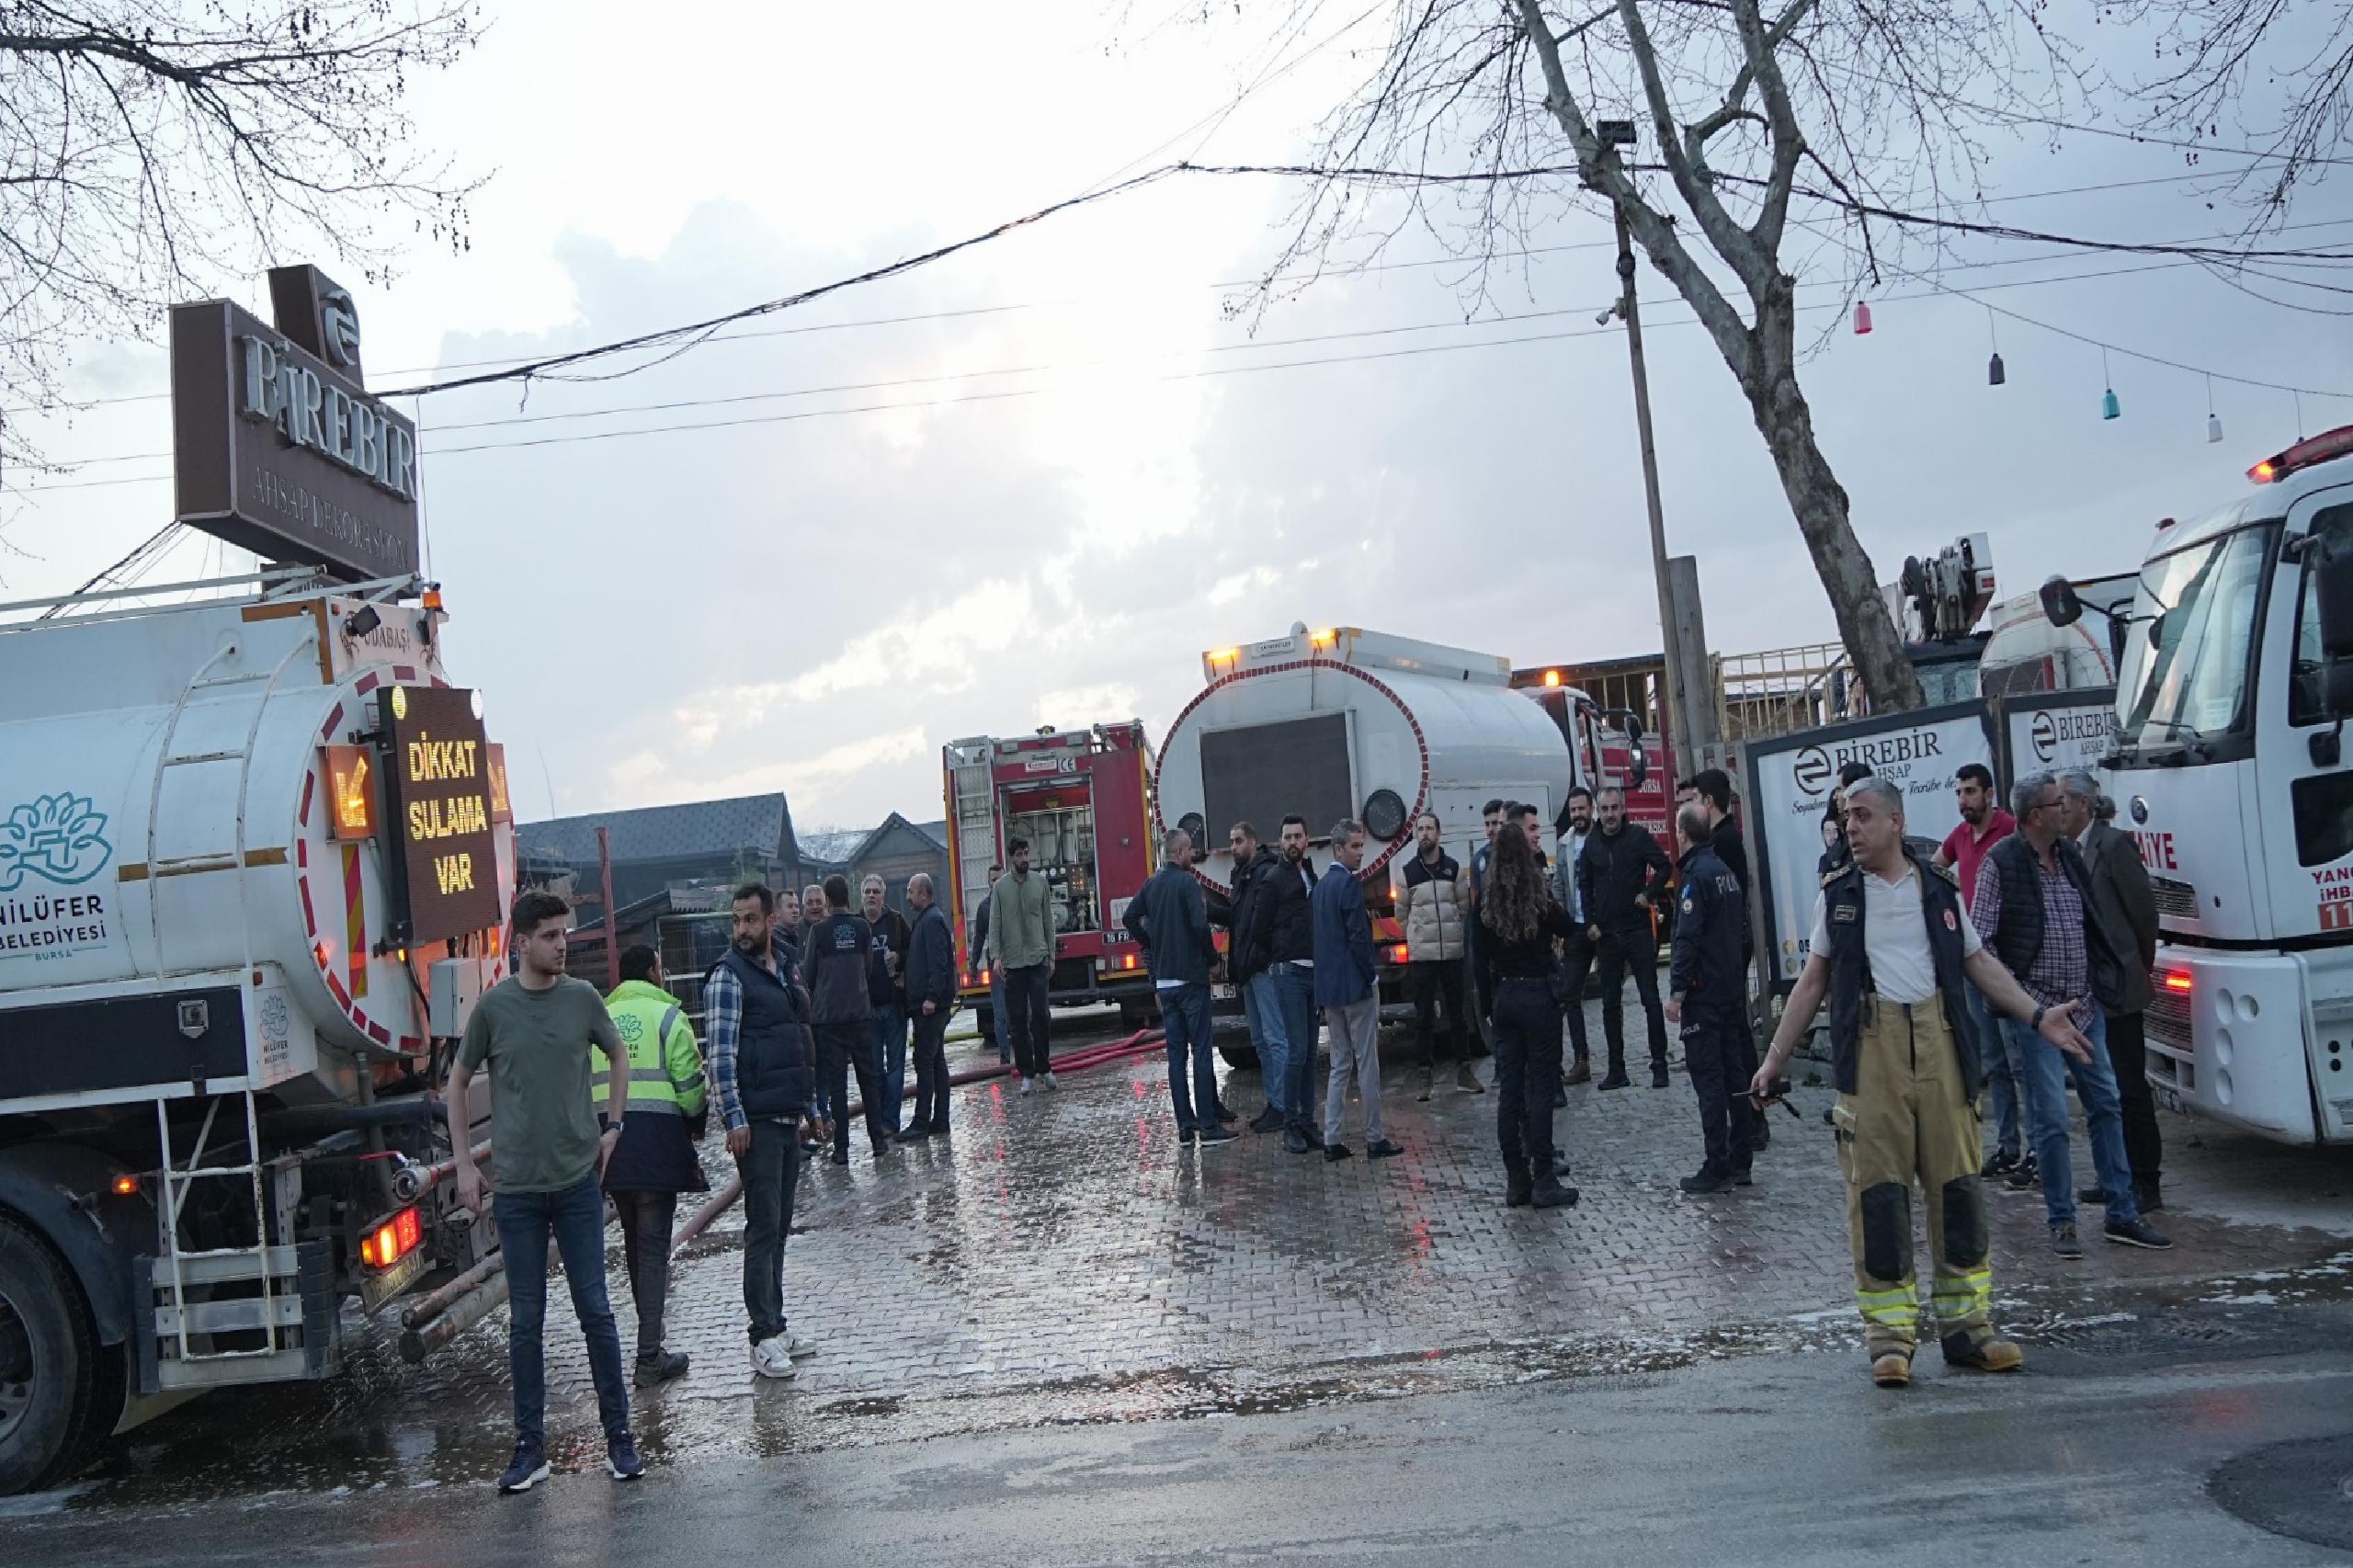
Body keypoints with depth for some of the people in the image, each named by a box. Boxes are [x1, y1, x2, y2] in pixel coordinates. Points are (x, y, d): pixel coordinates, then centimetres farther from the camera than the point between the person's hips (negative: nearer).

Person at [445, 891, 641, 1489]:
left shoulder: (582, 997, 0)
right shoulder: (494, 1006, -3)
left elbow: (618, 1056, 16)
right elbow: (459, 1082, 8)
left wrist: (613, 1127, 8)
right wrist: (463, 1163, 4)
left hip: (579, 1180, 1)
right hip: (516, 1187, 0)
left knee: (595, 1312, 4)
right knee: (526, 1321, 7)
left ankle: (619, 1435, 14)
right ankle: (530, 1446, 18)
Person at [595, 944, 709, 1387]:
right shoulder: (668, 1016, -3)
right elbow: (691, 1086, -7)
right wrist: (694, 1117, 12)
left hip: (609, 1139, 5)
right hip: (657, 1137, -5)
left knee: (633, 1240, 19)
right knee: (654, 1244, -2)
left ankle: (650, 1338, 31)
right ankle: (649, 1357, -4)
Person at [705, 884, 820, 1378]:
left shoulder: (783, 971, 15)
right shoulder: (728, 976, -8)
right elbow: (721, 1055, -14)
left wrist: (811, 1104, 20)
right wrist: (734, 1119, -18)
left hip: (788, 1118, 7)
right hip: (756, 1122, -7)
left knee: (779, 1227, 11)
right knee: (763, 1227, -6)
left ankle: (774, 1326, 18)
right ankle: (765, 1337, -1)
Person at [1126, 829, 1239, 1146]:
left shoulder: (1151, 884, 10)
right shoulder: (1187, 882, -12)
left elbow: (1130, 918, 14)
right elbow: (1199, 923, -22)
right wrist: (1211, 954, -7)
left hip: (1163, 980, 7)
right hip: (1190, 977, -7)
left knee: (1176, 1054, 9)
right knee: (1201, 1051, -4)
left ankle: (1185, 1125, 11)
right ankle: (1208, 1126, -4)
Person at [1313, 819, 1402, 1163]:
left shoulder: (1321, 886, 13)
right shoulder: (1350, 884, -14)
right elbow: (1359, 937, -18)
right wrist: (1372, 977, -9)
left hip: (1329, 986, 8)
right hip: (1355, 985, -8)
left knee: (1340, 1064, 12)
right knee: (1367, 1064, -1)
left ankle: (1332, 1140, 10)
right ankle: (1374, 1139, 5)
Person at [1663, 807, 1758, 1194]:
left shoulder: (1696, 875, -15)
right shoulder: (1726, 870, 11)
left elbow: (1688, 939, -20)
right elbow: (1743, 927, 18)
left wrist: (1677, 992, -19)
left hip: (1704, 992, -9)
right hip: (1734, 987, 9)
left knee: (1708, 1076, -5)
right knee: (1736, 1071, 11)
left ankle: (1717, 1168, -4)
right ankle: (1740, 1162, 17)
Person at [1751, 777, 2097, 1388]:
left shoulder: (1939, 889, 10)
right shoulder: (1837, 894, 8)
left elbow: (1980, 963, 18)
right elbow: (1813, 981, 11)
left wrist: (2037, 1016, 8)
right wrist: (1775, 1057, 9)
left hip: (1940, 1044, 2)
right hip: (1870, 1049, -1)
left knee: (1957, 1184, 3)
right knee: (1877, 1189, -3)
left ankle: (1967, 1324, 15)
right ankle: (1890, 1334, 4)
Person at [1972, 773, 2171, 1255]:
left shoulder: (2071, 854, 8)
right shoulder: (2001, 863, -12)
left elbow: (2094, 924, 17)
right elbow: (1979, 939, -11)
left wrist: (2104, 982, 12)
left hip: (2086, 1005, 7)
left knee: (2106, 1106, 10)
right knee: (2051, 1119, -2)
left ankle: (2122, 1214, 20)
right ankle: (2062, 1222, 10)